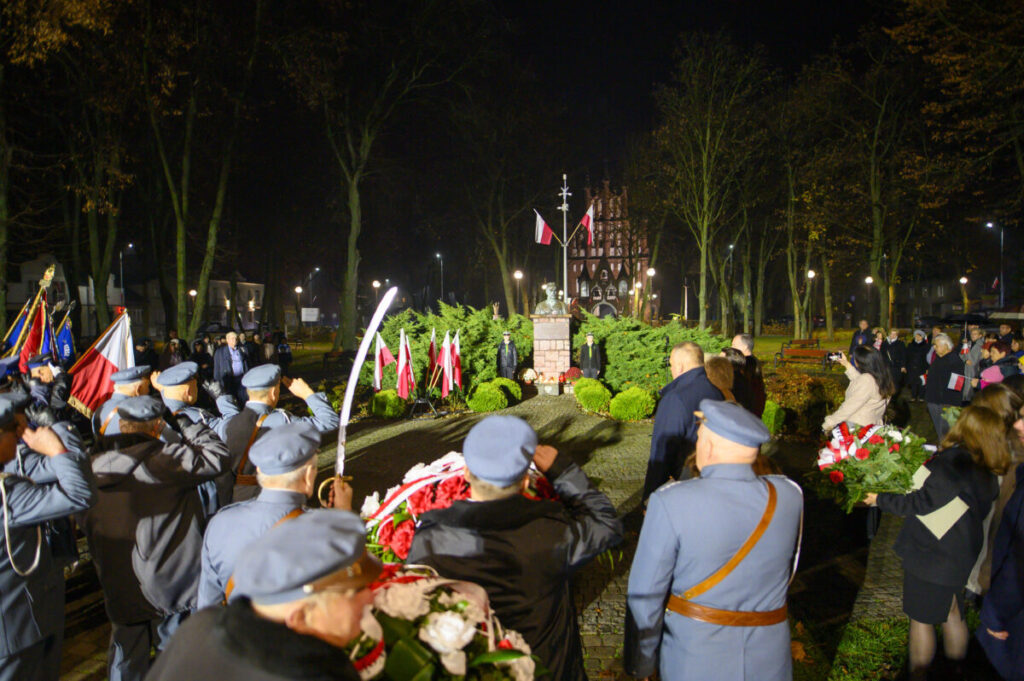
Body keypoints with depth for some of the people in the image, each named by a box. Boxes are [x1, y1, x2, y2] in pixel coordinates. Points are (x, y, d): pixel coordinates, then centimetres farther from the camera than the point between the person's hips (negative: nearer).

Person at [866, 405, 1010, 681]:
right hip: (959, 555, 8)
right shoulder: (985, 474, 0)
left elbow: (921, 503, -22)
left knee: (921, 618, 7)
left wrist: (880, 499, -11)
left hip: (929, 556, -8)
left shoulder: (953, 461, -25)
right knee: (952, 613, 23)